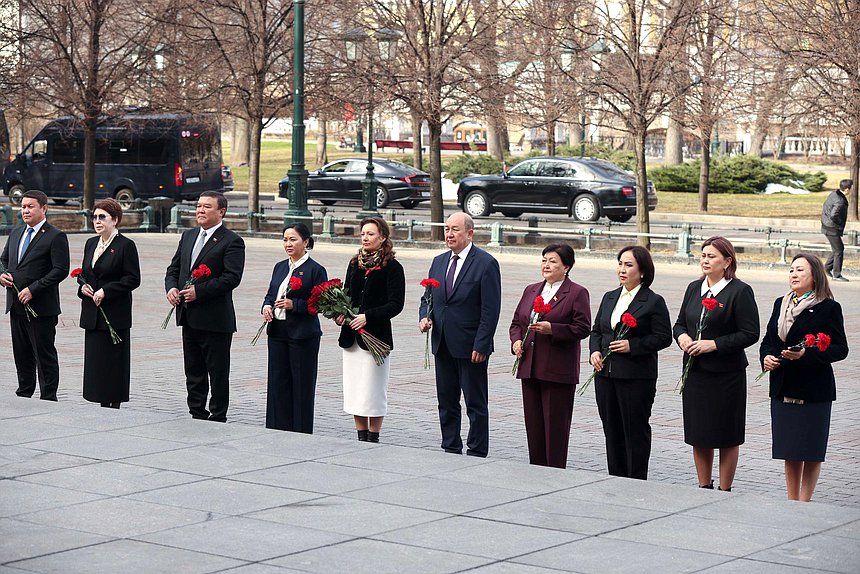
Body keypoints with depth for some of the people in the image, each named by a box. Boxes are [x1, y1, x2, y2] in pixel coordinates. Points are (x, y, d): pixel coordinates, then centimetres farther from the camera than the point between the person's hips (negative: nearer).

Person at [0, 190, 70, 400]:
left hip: (40, 307, -7)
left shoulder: (55, 237, -9)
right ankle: (24, 394, 23)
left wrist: (33, 290, -20)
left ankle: (48, 398, 4)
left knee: (45, 355, -1)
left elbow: (61, 270, -16)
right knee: (22, 355, 14)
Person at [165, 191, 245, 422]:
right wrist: (171, 287, -3)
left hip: (215, 320, -7)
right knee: (193, 373, 14)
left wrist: (199, 291, -20)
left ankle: (218, 419, 8)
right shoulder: (188, 236, 15)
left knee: (218, 374, 1)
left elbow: (232, 277, -18)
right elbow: (174, 268, 18)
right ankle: (197, 416, 22)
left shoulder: (231, 242, -8)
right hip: (189, 318, 7)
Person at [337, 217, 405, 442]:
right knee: (354, 390, 8)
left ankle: (373, 439, 7)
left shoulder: (392, 267, -6)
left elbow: (396, 304, -11)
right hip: (351, 336, 6)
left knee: (373, 390, -2)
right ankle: (361, 438, 16)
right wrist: (340, 313, -1)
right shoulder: (355, 264, 13)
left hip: (376, 335, -6)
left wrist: (367, 317, -20)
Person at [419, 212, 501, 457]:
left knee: (476, 404, 1)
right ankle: (450, 450, 20)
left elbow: (490, 310, -12)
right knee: (446, 402, 12)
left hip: (471, 347, -7)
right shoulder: (439, 262, 12)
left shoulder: (486, 263, -9)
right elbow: (427, 297, 19)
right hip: (443, 345, 7)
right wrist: (424, 317, -3)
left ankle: (477, 454, 7)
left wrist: (481, 346, -17)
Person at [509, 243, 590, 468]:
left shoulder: (577, 293, -3)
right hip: (530, 368, 6)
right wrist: (516, 340, 1)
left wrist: (551, 329, -19)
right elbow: (516, 322, 21)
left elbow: (582, 329, -10)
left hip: (558, 372, -6)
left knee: (556, 426, -3)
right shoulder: (531, 290, 16)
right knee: (533, 424, 8)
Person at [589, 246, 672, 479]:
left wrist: (632, 345, -17)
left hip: (636, 377, -6)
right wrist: (595, 351, 0)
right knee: (612, 430, 11)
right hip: (606, 374, 6)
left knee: (636, 431, -1)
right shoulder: (609, 298, 14)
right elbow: (596, 330, 19)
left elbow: (663, 337, -9)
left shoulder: (654, 302, -6)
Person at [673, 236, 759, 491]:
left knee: (727, 437, 3)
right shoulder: (694, 288, 10)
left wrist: (714, 344, -18)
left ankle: (725, 491, 12)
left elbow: (750, 334, -12)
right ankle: (704, 487, 22)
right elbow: (679, 324, 17)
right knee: (698, 434, 10)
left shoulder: (740, 291, -9)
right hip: (695, 371, 6)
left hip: (726, 374, -6)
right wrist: (682, 337, -6)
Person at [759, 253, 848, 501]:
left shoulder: (828, 308, -7)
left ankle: (804, 502, 10)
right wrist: (766, 357, -4)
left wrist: (807, 355, -22)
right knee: (790, 451, 10)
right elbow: (768, 340, 18)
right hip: (783, 389, 5)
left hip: (813, 390, -5)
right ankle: (792, 502, 19)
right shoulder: (781, 304, 11)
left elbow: (840, 349, -10)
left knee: (810, 450, 1)